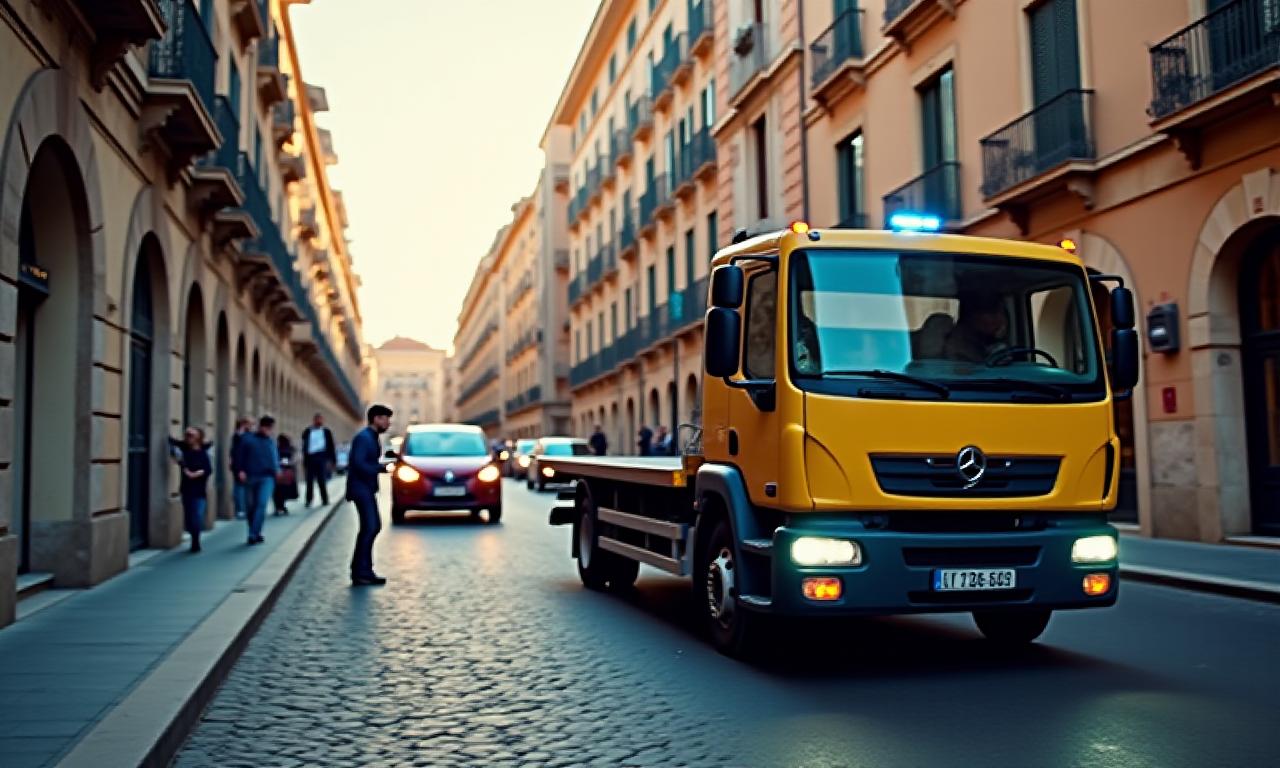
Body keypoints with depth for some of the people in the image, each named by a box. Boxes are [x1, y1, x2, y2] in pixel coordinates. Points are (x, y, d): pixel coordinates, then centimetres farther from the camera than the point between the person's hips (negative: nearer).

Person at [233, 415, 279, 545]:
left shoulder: (271, 442, 14)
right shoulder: (247, 438, 5)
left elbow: (275, 458, 18)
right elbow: (239, 455, 1)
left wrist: (276, 469, 0)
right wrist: (240, 470, -11)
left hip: (266, 477, 1)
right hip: (250, 477, -1)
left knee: (262, 505, -14)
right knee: (250, 506, 6)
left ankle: (253, 534, -15)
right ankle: (255, 533, 20)